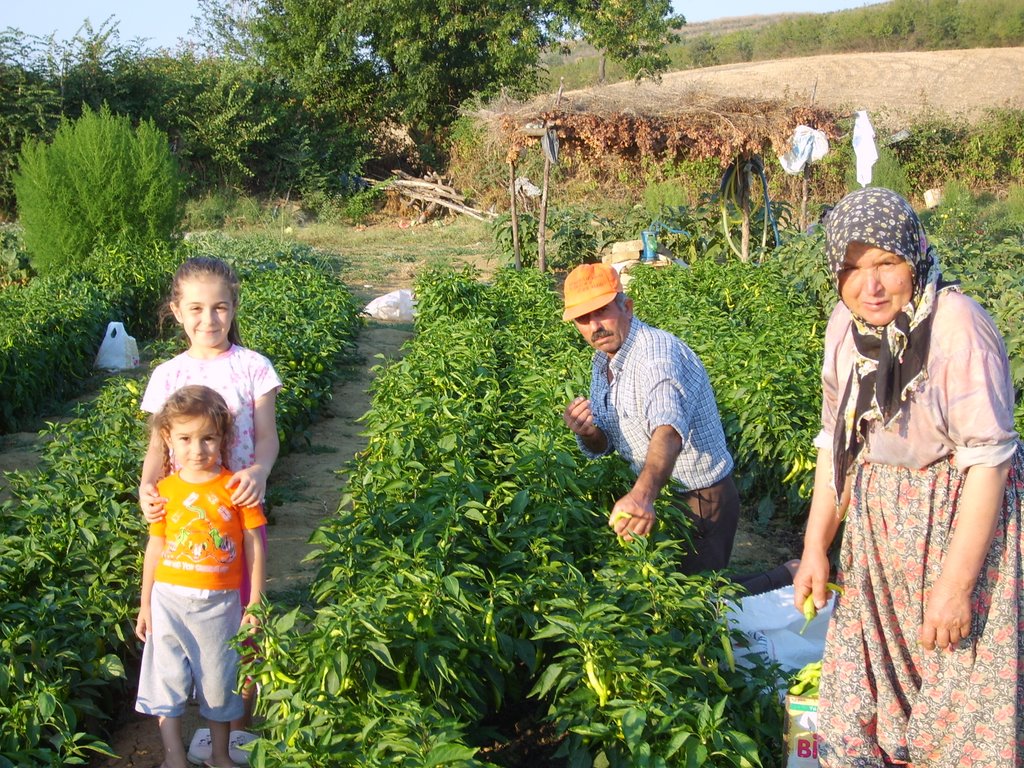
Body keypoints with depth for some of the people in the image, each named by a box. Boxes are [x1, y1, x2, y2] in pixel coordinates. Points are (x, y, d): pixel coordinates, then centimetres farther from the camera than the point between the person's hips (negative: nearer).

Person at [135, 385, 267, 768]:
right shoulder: (165, 490, -3)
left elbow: (254, 543, -3)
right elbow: (156, 547, 4)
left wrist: (255, 602, -3)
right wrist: (145, 604, 6)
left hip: (219, 602, -1)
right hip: (169, 599, 1)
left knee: (219, 680, 14)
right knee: (167, 679, 6)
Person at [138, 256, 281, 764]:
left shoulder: (251, 366, -4)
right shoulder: (168, 375, 1)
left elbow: (267, 437, -8)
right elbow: (158, 447, -1)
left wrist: (259, 471, -30)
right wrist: (148, 486, -22)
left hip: (240, 508, -1)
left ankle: (240, 725, 23)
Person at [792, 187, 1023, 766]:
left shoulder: (958, 325, -21)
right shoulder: (847, 325, -1)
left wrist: (955, 583, -22)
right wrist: (816, 546, 7)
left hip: (963, 520, -6)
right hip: (878, 523, 6)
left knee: (963, 703, 1)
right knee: (860, 702, 11)